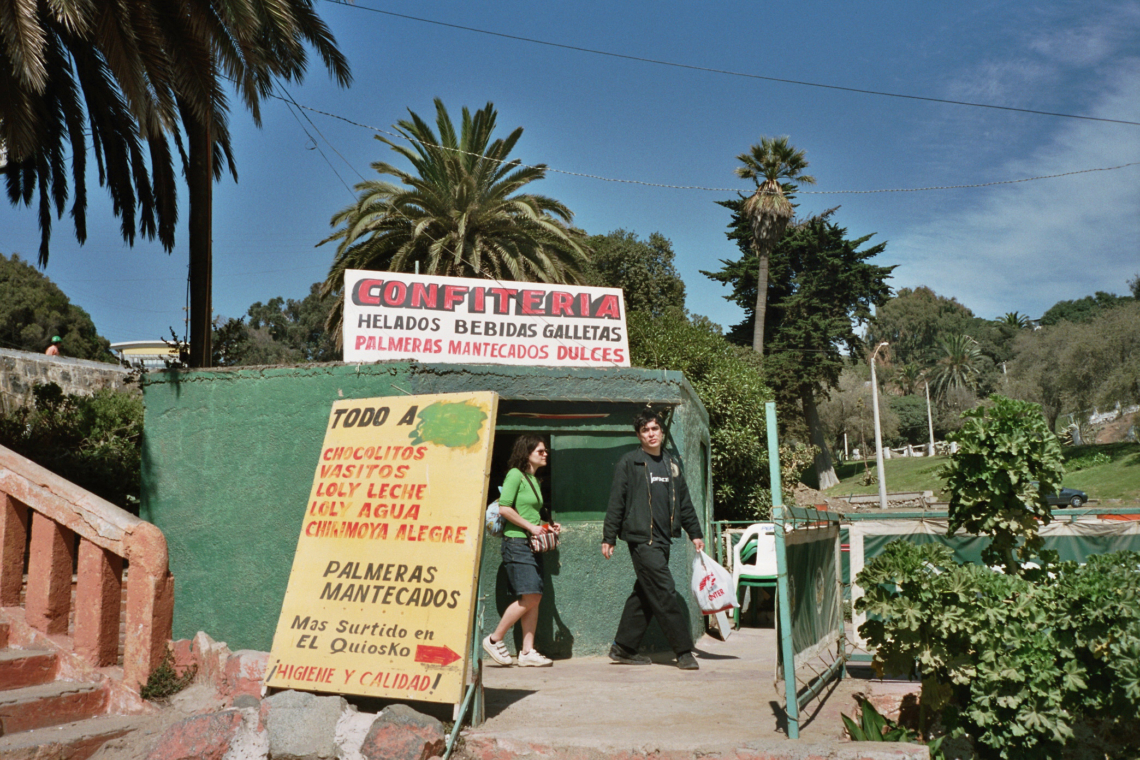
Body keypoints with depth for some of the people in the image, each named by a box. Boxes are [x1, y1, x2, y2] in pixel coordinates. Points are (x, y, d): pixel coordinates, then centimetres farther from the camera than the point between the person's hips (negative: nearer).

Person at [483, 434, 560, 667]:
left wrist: (546, 527, 11)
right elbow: (504, 508, -16)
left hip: (532, 544, 9)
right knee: (529, 597, -13)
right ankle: (494, 640, 1)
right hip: (517, 543, -9)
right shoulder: (516, 475, -8)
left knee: (535, 598, 3)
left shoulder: (534, 480, 19)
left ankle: (527, 652, 6)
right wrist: (530, 527, -14)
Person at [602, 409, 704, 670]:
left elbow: (684, 502, 22)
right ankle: (684, 651, -3)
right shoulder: (629, 463, -2)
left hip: (663, 539, 7)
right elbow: (616, 502, -3)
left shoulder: (671, 464, 17)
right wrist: (608, 537, -5)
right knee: (665, 593, -9)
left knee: (645, 595, 9)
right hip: (641, 538, -7)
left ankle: (623, 648, 19)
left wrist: (695, 532, 19)